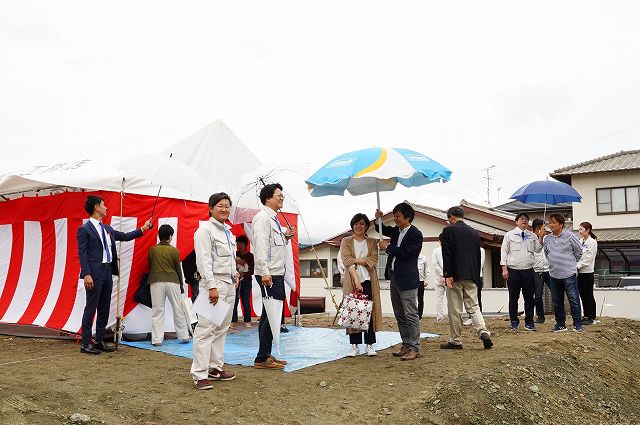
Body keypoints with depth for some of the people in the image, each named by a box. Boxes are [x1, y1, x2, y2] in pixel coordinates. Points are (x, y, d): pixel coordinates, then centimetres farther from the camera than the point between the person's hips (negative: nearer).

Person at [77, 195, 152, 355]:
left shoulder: (107, 229, 16)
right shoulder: (84, 229, -6)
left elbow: (124, 236, 26)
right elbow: (82, 253, -12)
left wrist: (143, 229, 23)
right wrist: (87, 274, -20)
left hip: (107, 271, 8)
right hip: (94, 273, -8)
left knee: (104, 308, 12)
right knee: (91, 308, -4)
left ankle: (100, 341, 21)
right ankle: (86, 344, 3)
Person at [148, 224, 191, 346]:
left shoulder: (152, 249, 2)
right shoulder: (174, 251, 0)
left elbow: (150, 266, 11)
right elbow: (178, 269, 5)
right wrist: (181, 285, 15)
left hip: (156, 282, 0)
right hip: (172, 281, 0)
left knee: (157, 310, 4)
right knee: (178, 309, 10)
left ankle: (157, 339, 4)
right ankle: (184, 336, 18)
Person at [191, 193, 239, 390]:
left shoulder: (228, 231, 18)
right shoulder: (205, 230, -8)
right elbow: (204, 261, -15)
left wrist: (235, 273, 14)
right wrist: (212, 286, -20)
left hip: (229, 284, 9)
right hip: (213, 283, -9)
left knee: (221, 328, 12)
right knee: (205, 330, -7)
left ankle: (215, 368, 21)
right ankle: (200, 374, -4)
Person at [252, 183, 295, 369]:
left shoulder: (274, 218, 20)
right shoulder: (263, 217, -10)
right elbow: (261, 245, -19)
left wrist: (287, 236, 10)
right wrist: (265, 272, -25)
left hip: (278, 273, 10)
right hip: (268, 274, -10)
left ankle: (267, 355, 20)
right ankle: (262, 358, -3)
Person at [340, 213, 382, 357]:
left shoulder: (371, 242, 13)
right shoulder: (346, 241, 7)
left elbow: (373, 260, -2)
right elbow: (347, 261, -7)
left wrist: (355, 260, -11)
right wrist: (356, 280, -18)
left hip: (368, 280, 1)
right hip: (352, 280, -1)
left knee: (369, 311, -2)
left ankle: (369, 345, 4)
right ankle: (355, 346, 5)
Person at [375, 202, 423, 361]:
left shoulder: (416, 234, -11)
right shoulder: (396, 231, 12)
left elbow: (405, 253, -19)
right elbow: (383, 230, 28)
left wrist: (387, 247, -9)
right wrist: (378, 219, 7)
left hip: (407, 280, -9)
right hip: (394, 278, 9)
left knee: (411, 315, -5)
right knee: (399, 315, 13)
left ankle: (415, 348, 1)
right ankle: (406, 345, 22)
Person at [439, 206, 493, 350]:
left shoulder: (448, 230, -5)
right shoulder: (474, 232, 11)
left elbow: (447, 255, -12)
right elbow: (478, 256, 13)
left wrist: (447, 275, -11)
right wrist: (476, 277, 17)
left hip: (455, 276, -5)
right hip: (472, 276, 5)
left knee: (455, 310, 2)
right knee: (473, 306, 11)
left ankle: (455, 341, 8)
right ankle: (483, 332, -8)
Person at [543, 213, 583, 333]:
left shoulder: (570, 236, -5)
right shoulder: (547, 239, 6)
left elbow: (579, 251, 7)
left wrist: (571, 262, 13)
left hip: (568, 274, -5)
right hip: (554, 274, 5)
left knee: (574, 300, -3)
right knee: (557, 301, 10)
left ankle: (577, 324, 7)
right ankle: (560, 324, 20)